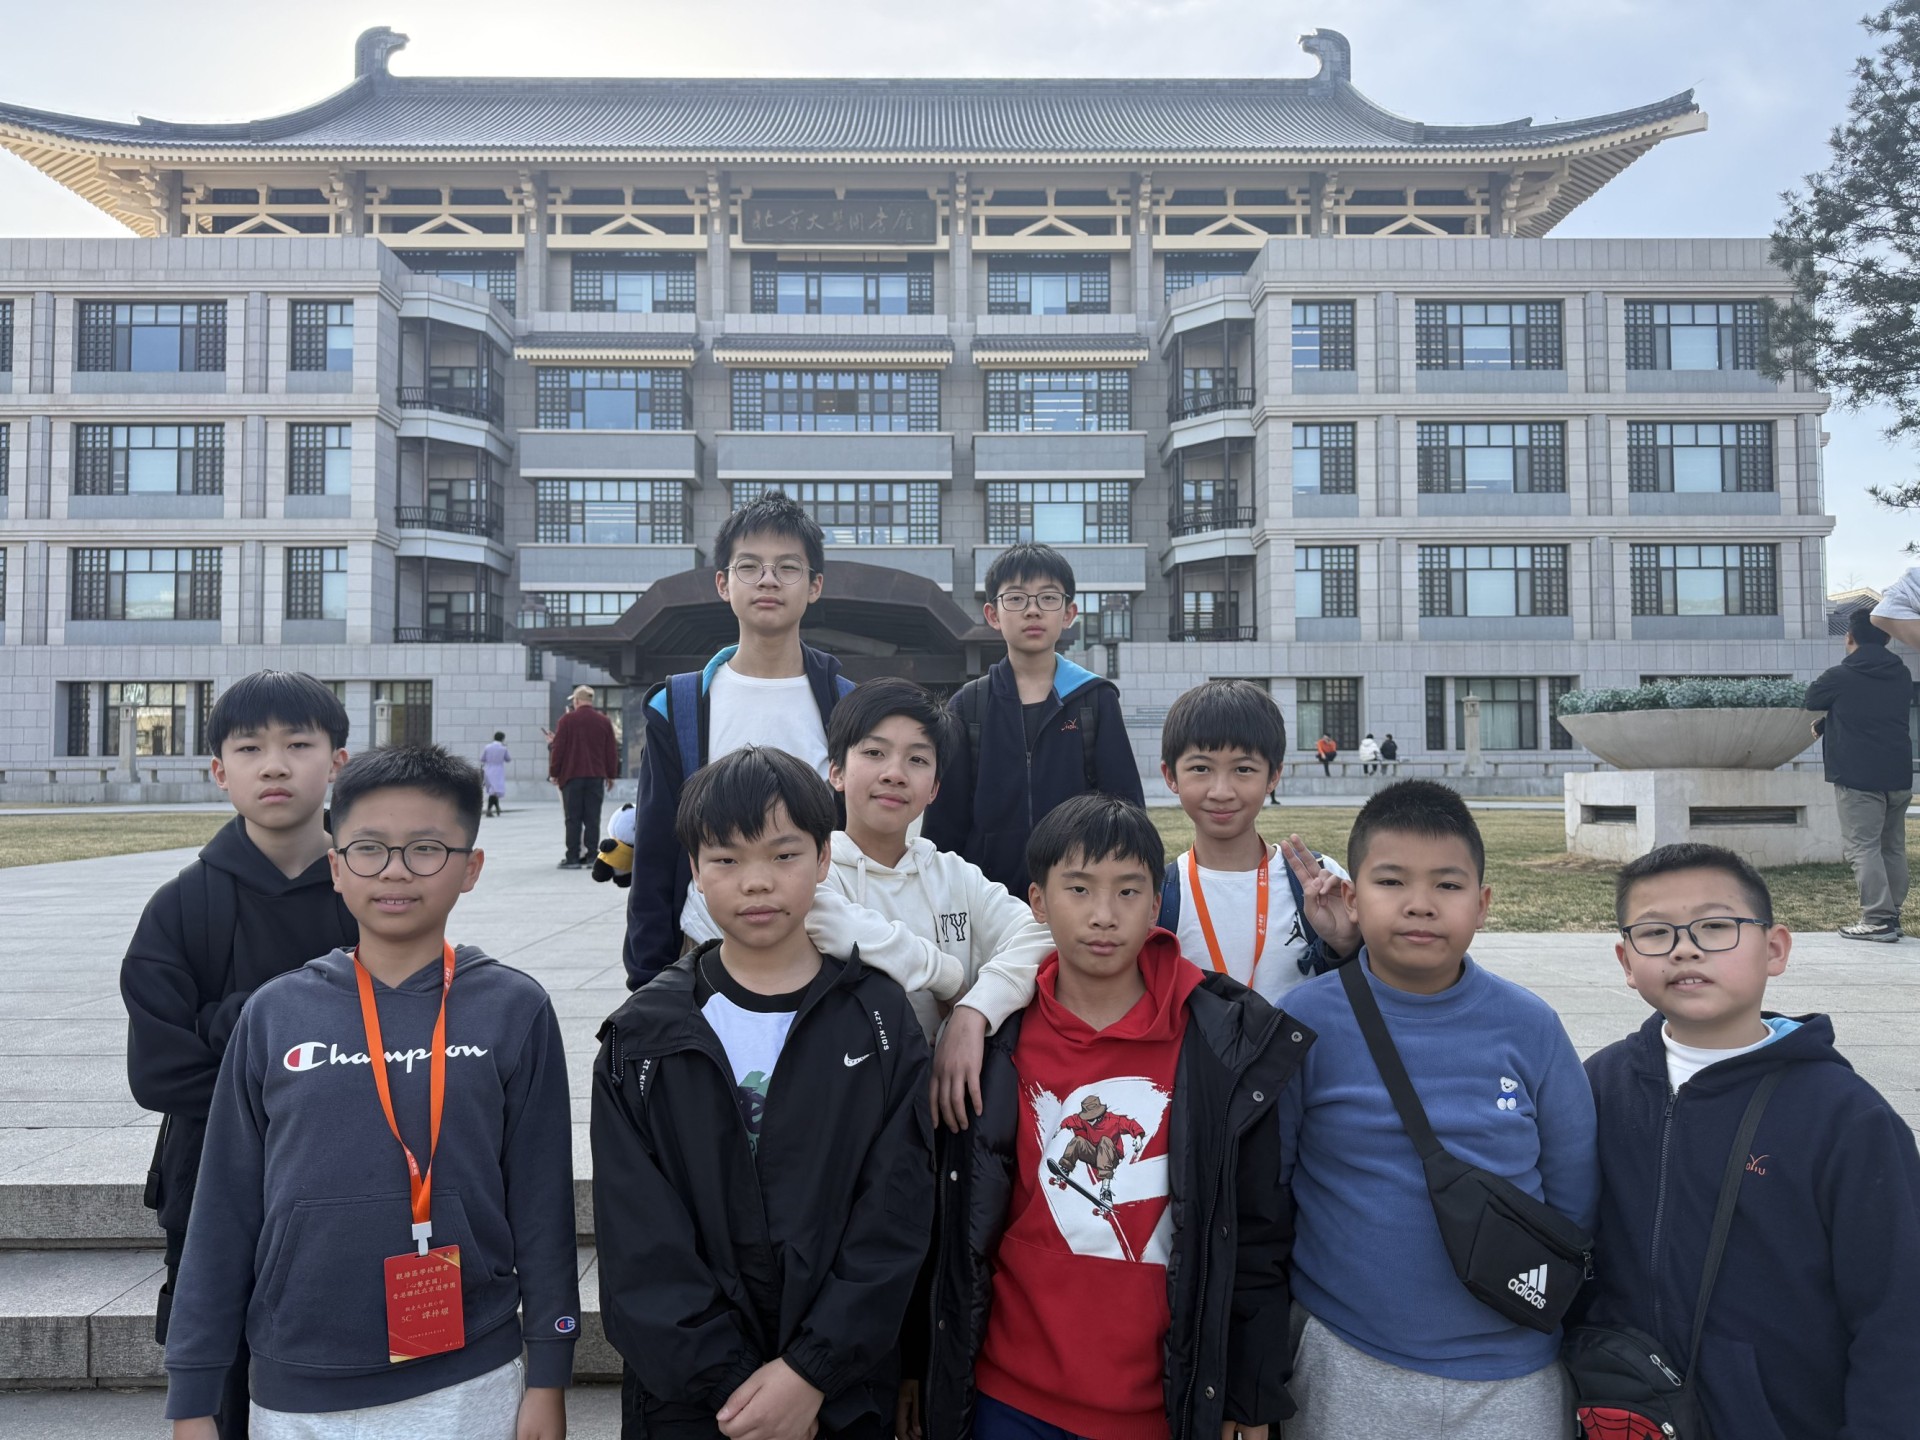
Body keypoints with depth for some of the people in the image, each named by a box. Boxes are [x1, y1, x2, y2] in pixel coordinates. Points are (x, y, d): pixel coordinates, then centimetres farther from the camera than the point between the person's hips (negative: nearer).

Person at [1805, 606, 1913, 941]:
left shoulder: (1839, 676, -8)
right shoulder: (1902, 676, 10)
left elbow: (1811, 700, 10)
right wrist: (1828, 725, 28)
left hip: (1857, 776, -6)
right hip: (1899, 775, 6)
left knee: (1862, 847, -7)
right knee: (1893, 847, 14)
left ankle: (1878, 919, -12)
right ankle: (1891, 914, 17)